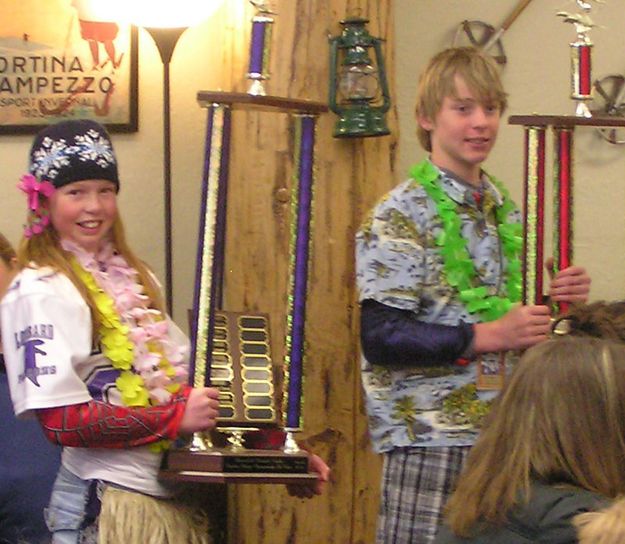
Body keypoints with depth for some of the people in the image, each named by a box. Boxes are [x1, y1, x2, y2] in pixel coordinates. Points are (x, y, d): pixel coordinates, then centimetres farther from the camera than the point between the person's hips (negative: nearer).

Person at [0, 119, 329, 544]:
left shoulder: (134, 279, 14)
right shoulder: (41, 293, -10)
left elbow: (179, 376, 16)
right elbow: (61, 419, -18)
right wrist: (177, 417, -19)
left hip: (178, 502, 7)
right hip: (109, 505, -7)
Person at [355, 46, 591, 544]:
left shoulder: (506, 212, 15)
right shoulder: (402, 215, -8)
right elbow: (380, 336, -17)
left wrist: (556, 299, 3)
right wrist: (486, 337, -22)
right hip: (432, 441, -7)